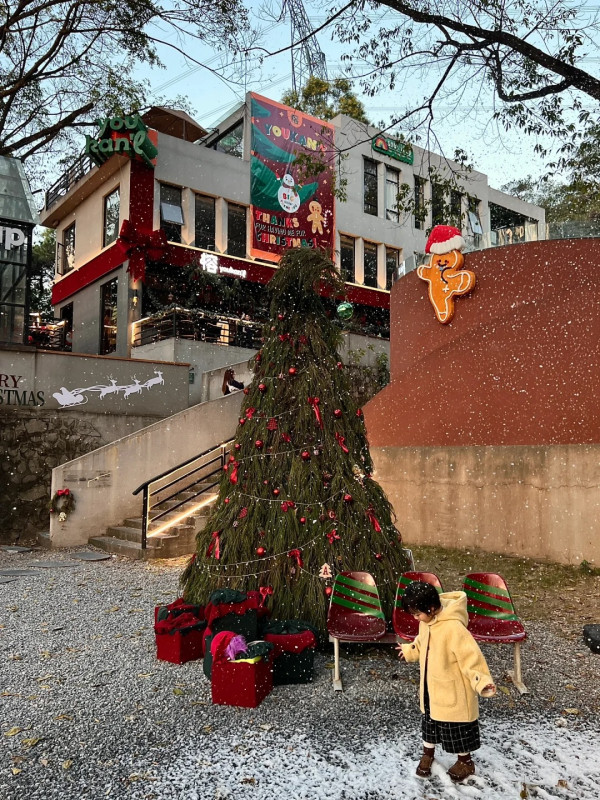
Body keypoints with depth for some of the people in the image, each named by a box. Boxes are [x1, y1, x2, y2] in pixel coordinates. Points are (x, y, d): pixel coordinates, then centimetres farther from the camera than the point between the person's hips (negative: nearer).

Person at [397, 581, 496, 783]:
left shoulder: (453, 627, -33)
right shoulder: (426, 620, -7)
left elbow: (470, 655, -31)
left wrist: (482, 681, -37)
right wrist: (409, 651, 28)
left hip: (453, 690, -7)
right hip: (431, 685, 7)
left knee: (456, 726, 13)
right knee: (429, 720, 22)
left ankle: (465, 762, 37)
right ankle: (427, 754, 44)